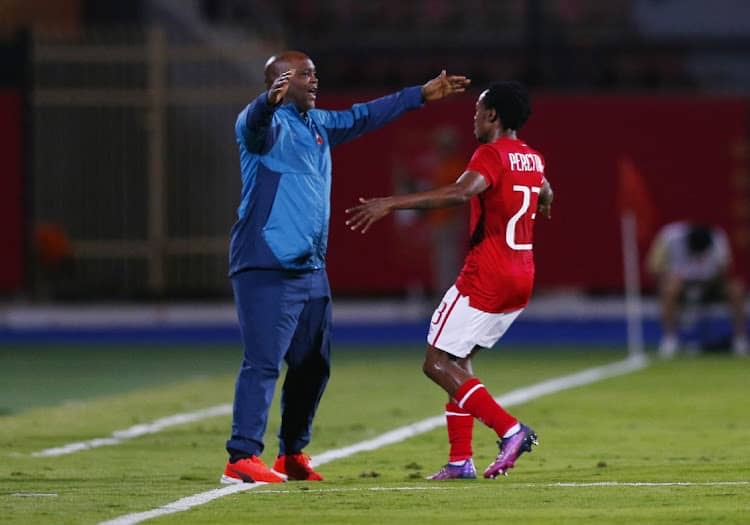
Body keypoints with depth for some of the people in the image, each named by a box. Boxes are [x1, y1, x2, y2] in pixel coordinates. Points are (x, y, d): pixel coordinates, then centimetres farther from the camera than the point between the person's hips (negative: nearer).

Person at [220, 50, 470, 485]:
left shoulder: (318, 124, 17)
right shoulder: (267, 124, -10)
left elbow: (364, 117, 30)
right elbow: (256, 121, -34)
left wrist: (422, 95, 34)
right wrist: (271, 99, -57)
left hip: (311, 270, 9)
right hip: (266, 269, -9)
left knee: (313, 367, 14)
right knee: (264, 363, -15)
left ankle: (293, 454, 26)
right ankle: (242, 459, -16)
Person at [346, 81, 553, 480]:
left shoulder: (491, 155, -13)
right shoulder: (532, 159, 14)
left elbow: (460, 193, -32)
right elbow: (544, 192, 38)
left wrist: (391, 203, -37)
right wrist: (543, 202, 64)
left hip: (486, 278, -9)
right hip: (521, 280, 9)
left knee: (438, 363, -5)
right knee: (458, 359, 17)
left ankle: (509, 429, -17)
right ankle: (460, 458, 10)